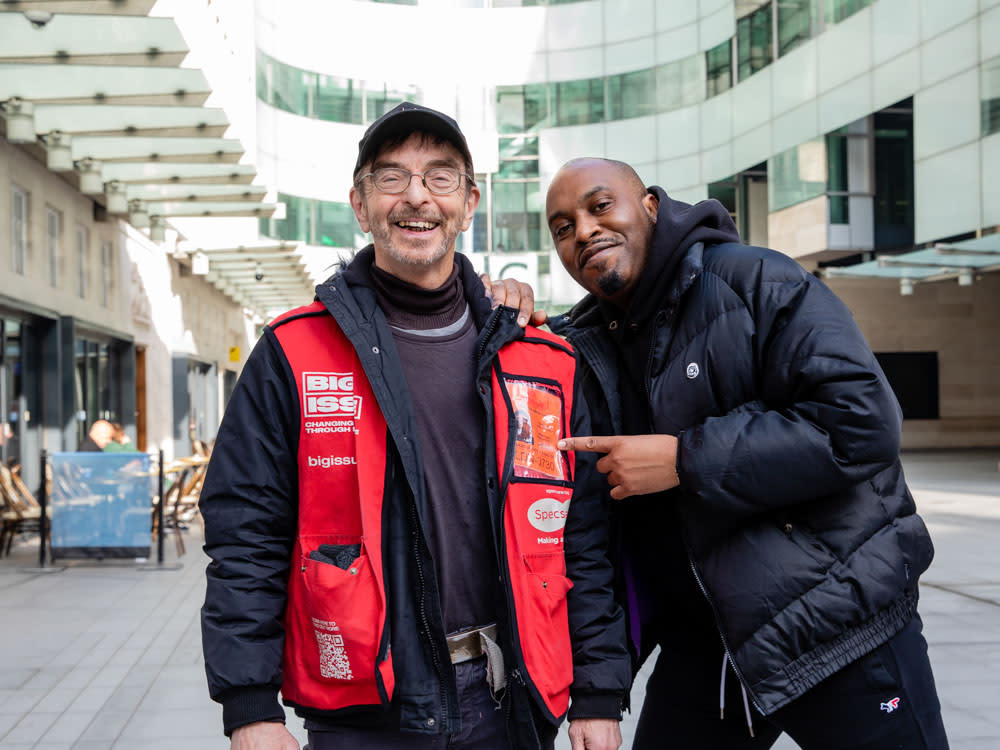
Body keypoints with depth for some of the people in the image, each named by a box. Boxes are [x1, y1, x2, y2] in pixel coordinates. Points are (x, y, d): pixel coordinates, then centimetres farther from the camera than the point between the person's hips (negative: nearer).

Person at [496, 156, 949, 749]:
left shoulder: (757, 281, -12)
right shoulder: (584, 344, 6)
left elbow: (861, 422, -21)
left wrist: (686, 459, -21)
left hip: (838, 619, -5)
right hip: (701, 635, 6)